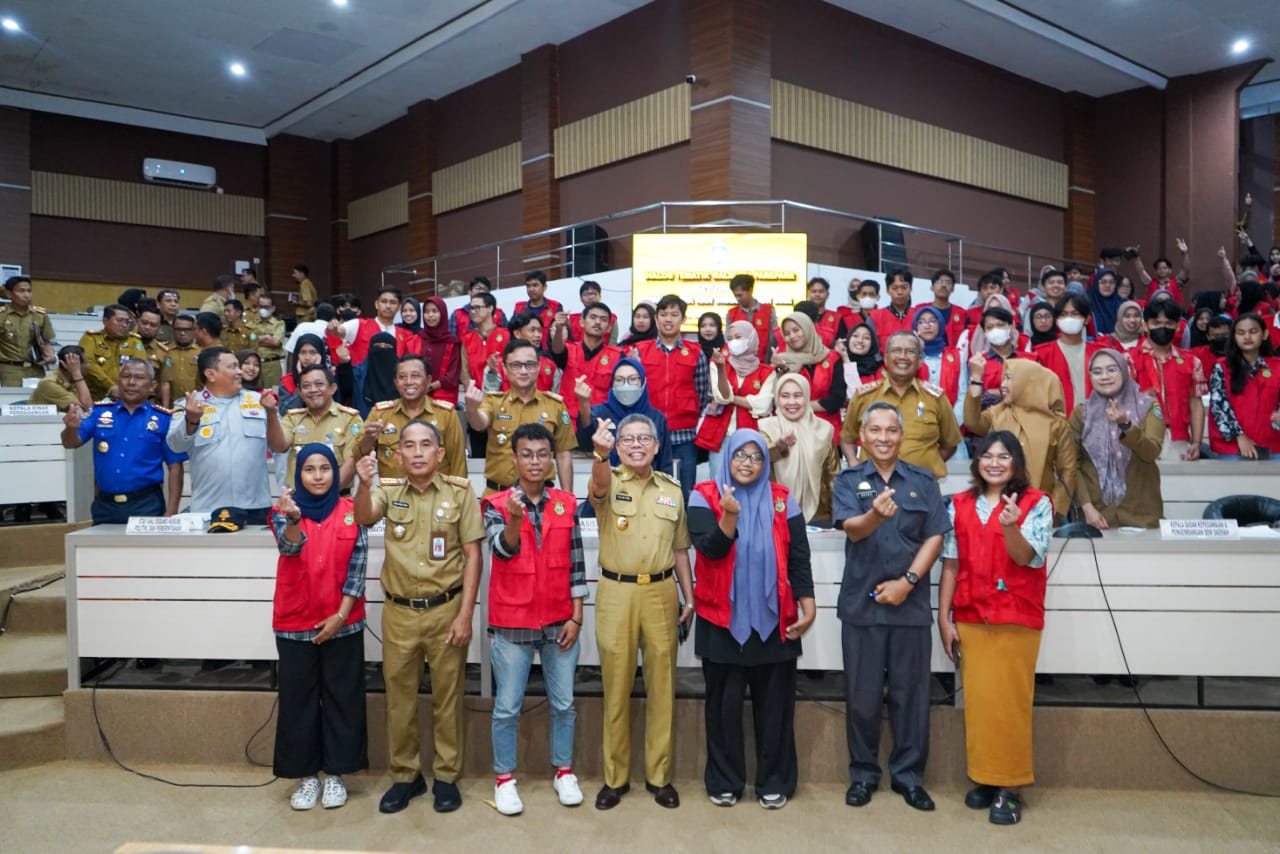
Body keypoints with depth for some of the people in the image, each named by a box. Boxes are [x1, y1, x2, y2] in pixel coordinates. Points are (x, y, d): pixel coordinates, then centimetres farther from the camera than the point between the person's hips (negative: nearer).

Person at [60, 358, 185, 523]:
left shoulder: (164, 418, 0)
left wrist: (171, 512, -7)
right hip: (104, 505, 2)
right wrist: (71, 428, -24)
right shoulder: (99, 412, 6)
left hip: (146, 505, -2)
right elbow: (71, 443, 0)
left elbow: (175, 467, -1)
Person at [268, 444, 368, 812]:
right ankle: (306, 775, 21)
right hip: (295, 624, 0)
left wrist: (340, 615, -10)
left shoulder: (352, 512, -3)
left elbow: (358, 566, -4)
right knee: (298, 699, 7)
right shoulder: (285, 511, -2)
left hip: (343, 623, 0)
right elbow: (290, 547, -23)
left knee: (341, 698, 7)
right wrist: (293, 519, -44)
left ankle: (335, 774, 21)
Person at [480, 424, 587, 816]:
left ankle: (564, 772, 29)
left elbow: (576, 564, 3)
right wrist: (516, 518, -40)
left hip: (559, 622, 2)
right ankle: (504, 779, 23)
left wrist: (576, 617, -1)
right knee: (507, 708, 8)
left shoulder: (567, 504, 1)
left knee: (563, 704, 12)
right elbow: (504, 549, -21)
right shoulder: (496, 504, -5)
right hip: (512, 624, -2)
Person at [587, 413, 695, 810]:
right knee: (616, 687, 7)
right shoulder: (610, 481, -2)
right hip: (616, 592, -2)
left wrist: (689, 597, 7)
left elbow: (680, 548, 13)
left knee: (662, 685, 8)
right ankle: (615, 776, 20)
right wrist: (601, 454, -51)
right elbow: (600, 487, -29)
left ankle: (659, 774, 22)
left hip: (661, 592, 2)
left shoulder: (672, 489, 7)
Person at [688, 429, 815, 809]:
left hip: (773, 618, 1)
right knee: (724, 702, 8)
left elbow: (798, 557, 4)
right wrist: (729, 514, -28)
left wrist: (808, 606, -3)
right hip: (722, 619, -1)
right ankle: (724, 781, 22)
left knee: (774, 703, 8)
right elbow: (710, 549, -14)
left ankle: (774, 782, 21)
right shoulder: (705, 496, -1)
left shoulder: (781, 500, 4)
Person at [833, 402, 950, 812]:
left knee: (911, 694, 8)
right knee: (862, 696, 8)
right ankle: (863, 773, 23)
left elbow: (935, 537, 0)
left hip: (910, 604, 1)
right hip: (861, 604, -1)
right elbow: (852, 529, -14)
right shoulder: (848, 480, 2)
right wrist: (876, 515, -36)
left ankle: (909, 775, 23)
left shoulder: (923, 481, 5)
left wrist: (908, 580, -12)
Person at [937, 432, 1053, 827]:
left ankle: (1010, 786, 10)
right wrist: (944, 619, 3)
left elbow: (1027, 558, -14)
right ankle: (984, 778, 20)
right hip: (970, 619, 3)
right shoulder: (959, 504, 6)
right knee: (978, 701, 8)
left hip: (1016, 620, -3)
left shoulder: (1036, 504, -3)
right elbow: (951, 564, 6)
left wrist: (1010, 527, -33)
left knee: (1009, 703, 1)